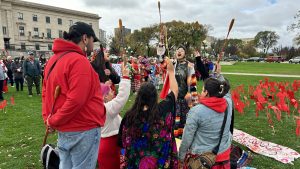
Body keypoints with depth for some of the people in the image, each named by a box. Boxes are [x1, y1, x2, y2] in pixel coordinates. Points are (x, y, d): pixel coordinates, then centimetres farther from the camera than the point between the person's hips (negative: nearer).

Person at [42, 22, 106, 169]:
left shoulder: (54, 60, 9)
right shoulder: (79, 61, -19)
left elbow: (46, 93, 13)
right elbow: (76, 100, -25)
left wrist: (48, 119, 8)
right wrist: (54, 121, -12)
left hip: (63, 130, 9)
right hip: (83, 130, -9)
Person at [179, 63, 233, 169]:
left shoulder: (196, 111, -23)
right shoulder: (228, 103, -10)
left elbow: (187, 138, -16)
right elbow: (225, 91, 14)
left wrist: (181, 156, -2)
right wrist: (219, 73, 23)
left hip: (202, 156, -4)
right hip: (224, 153, 5)